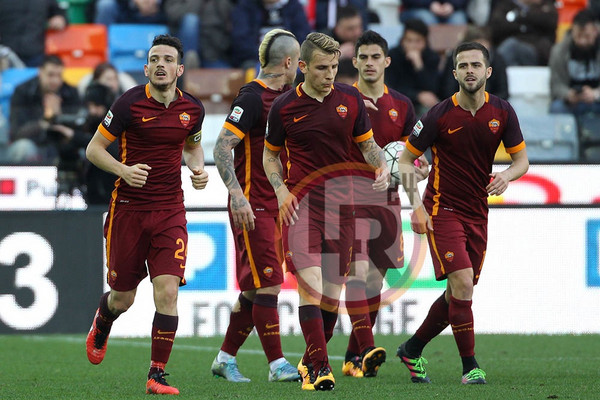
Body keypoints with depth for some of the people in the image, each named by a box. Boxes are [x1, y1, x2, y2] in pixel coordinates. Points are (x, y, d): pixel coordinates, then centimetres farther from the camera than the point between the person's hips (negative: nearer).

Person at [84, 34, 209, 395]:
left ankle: (158, 374, -5)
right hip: (128, 209, -2)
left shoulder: (192, 109, 3)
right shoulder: (129, 104, -9)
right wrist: (123, 170, -21)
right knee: (123, 298, 8)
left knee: (167, 292, -13)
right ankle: (101, 326, 44)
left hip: (170, 212, 2)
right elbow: (94, 148, -4)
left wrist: (199, 169, 3)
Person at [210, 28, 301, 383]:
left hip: (276, 206, 8)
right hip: (253, 207, -8)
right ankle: (277, 364, -6)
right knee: (268, 286, -9)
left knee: (256, 289, 10)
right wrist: (237, 195, -26)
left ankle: (226, 358, 19)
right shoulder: (253, 97, -13)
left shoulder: (284, 96, 13)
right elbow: (222, 147, -18)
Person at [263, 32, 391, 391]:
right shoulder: (284, 107, -1)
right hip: (300, 203, -3)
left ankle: (311, 359, 24)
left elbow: (367, 144, 14)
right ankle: (319, 368, -19)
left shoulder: (350, 99, 4)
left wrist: (383, 168, -6)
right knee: (310, 283, -16)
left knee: (333, 288, 6)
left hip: (341, 205, 3)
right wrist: (281, 190, -4)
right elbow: (270, 155, 12)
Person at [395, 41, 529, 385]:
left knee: (459, 294, 9)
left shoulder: (502, 112, -1)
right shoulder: (440, 115, -11)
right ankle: (470, 366, -9)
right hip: (443, 210, -5)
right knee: (462, 283, -17)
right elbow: (406, 159, -3)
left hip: (478, 213, 5)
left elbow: (522, 159, 7)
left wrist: (507, 175, -17)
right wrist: (416, 205, -14)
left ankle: (413, 349, 29)